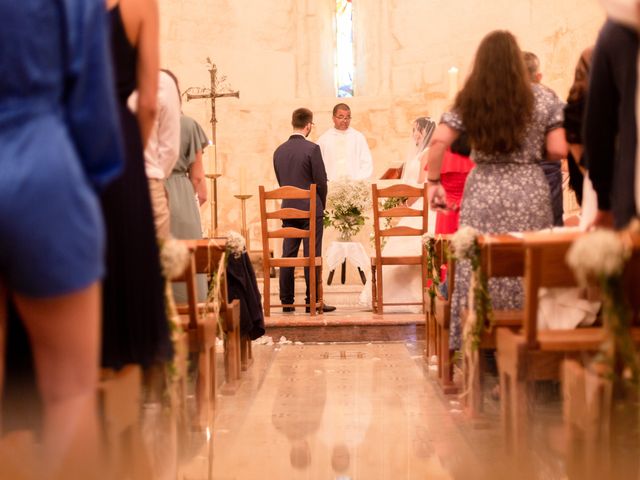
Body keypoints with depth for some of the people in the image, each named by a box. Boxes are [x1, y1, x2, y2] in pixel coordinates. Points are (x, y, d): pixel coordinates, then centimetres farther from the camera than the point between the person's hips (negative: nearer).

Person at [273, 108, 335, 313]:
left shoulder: (279, 151, 6)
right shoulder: (312, 148, -11)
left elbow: (280, 181, 11)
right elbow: (321, 181, -10)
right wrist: (322, 204, 7)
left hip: (287, 209, 5)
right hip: (311, 209, -5)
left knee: (288, 256, 8)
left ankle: (287, 301, 10)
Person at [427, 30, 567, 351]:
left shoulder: (467, 101, 4)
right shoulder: (543, 98, 2)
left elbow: (438, 143, -4)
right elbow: (558, 151, -1)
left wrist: (433, 182, 6)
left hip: (483, 195, 1)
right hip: (529, 193, -1)